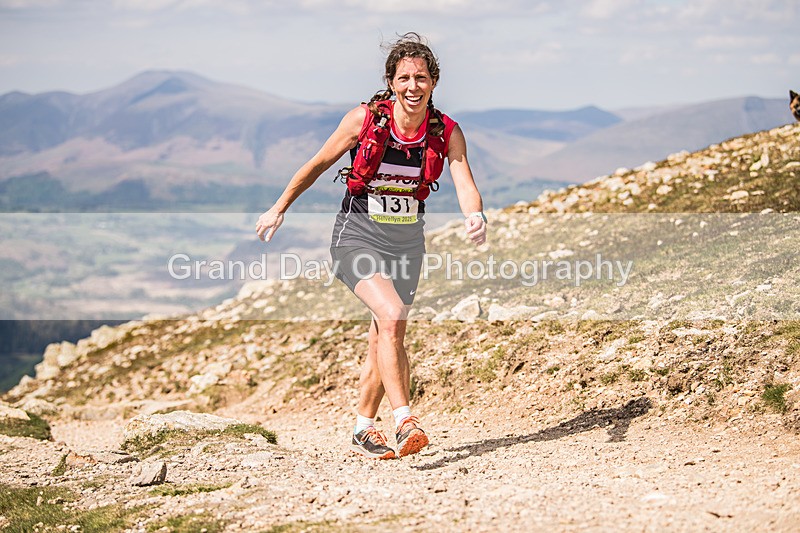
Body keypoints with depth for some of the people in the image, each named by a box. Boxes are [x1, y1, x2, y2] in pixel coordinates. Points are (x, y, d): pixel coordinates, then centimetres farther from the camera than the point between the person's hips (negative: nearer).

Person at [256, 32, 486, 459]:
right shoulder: (365, 119, -14)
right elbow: (317, 165, -1)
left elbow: (465, 186, -19)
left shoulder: (447, 133, -8)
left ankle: (363, 431, 29)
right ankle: (405, 423, -26)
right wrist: (278, 210, 6)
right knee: (391, 315, -26)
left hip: (407, 242, 4)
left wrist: (474, 216, -42)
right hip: (357, 236, -3)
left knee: (384, 342, 10)